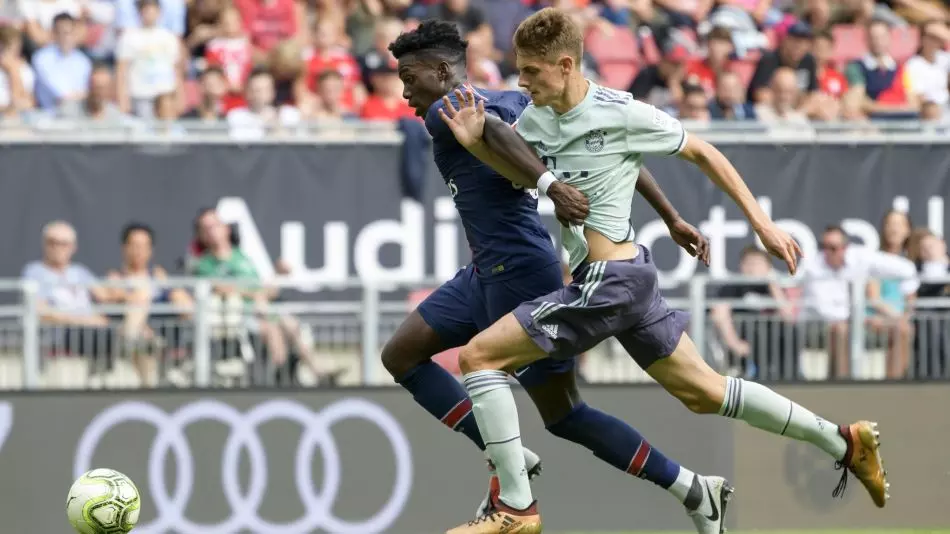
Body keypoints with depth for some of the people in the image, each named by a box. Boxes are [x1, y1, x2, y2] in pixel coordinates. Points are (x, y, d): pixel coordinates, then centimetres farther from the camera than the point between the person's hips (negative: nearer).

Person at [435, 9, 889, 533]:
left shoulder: (622, 114, -13)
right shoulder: (536, 117, 5)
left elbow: (702, 153, -2)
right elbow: (517, 163, 24)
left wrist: (761, 223, 0)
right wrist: (476, 143, 1)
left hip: (607, 279, -9)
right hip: (631, 276, 9)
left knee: (478, 355, -11)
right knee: (703, 392, 17)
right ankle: (845, 443, 25)